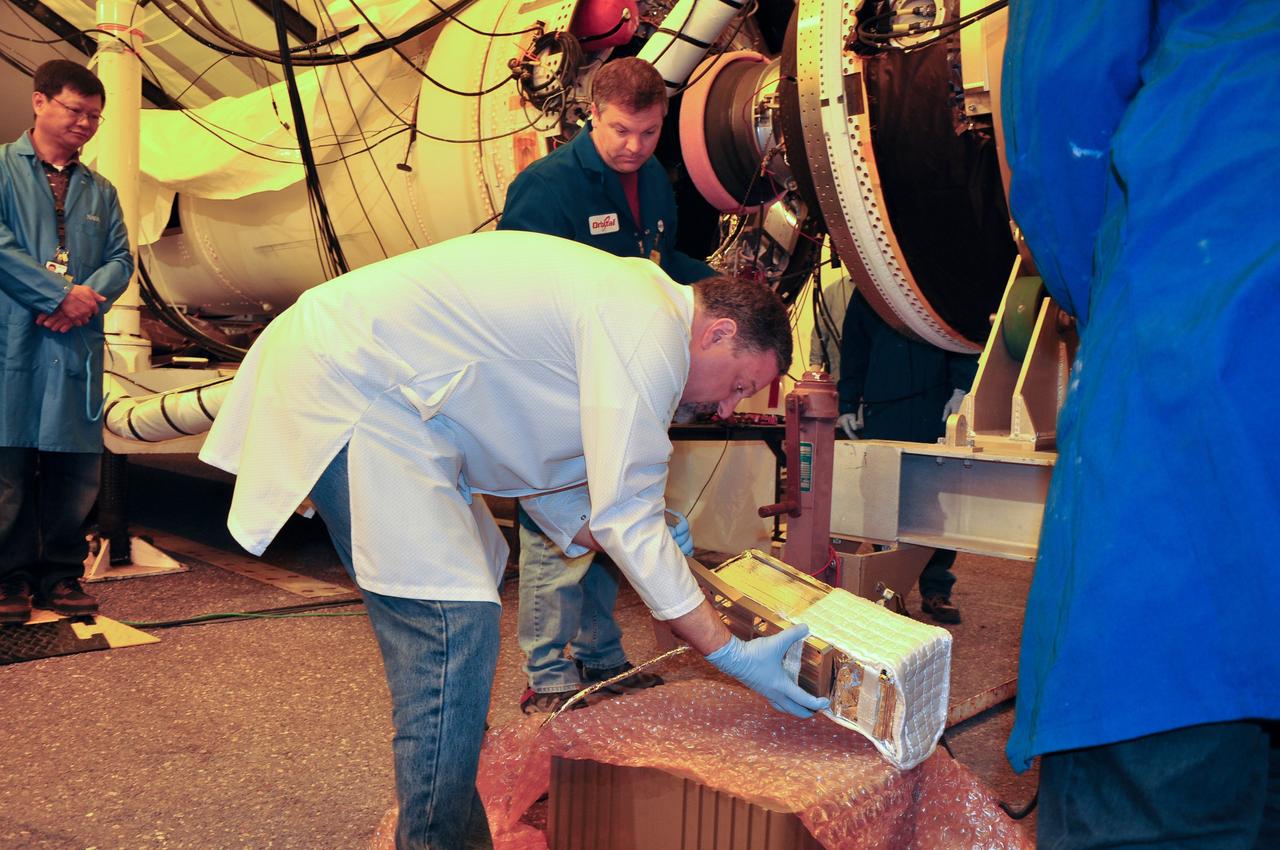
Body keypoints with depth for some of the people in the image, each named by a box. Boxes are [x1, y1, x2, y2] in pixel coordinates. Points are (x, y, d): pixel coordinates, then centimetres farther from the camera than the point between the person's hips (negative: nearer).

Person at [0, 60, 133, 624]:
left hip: (78, 344, 5)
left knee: (77, 465, 4)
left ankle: (61, 574, 15)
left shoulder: (100, 191, 20)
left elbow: (120, 260, 13)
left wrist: (89, 296, -8)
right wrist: (61, 295, -12)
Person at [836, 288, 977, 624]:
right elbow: (852, 352, 16)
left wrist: (961, 387, -10)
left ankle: (936, 589, 8)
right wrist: (847, 405, 8)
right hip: (883, 413, 2)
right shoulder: (867, 290, 15)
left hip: (937, 409, -1)